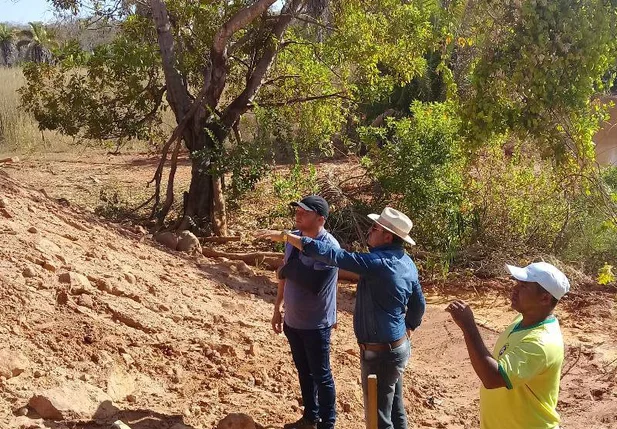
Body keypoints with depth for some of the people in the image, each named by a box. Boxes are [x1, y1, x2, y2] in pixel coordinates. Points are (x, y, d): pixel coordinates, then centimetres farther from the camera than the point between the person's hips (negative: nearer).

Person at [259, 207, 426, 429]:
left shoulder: (378, 262, -25)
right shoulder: (407, 262, 4)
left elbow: (333, 255, -29)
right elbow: (418, 304, 13)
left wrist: (285, 236, -25)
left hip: (380, 353, -10)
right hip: (398, 346, 10)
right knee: (395, 411, 22)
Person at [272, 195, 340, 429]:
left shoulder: (329, 247, -23)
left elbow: (314, 285, -31)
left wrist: (289, 269, -18)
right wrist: (277, 309, 14)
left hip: (316, 325, -7)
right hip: (293, 320, 7)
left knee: (321, 376, 7)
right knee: (303, 371, 21)